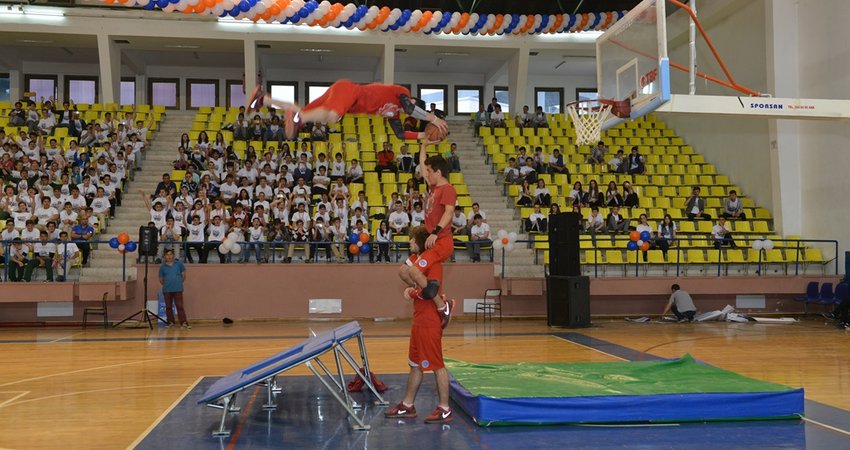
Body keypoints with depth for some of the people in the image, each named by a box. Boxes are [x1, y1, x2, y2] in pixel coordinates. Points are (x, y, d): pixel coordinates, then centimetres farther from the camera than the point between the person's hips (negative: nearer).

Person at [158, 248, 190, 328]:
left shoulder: (179, 264, 2)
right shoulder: (162, 267, 4)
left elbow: (183, 275, 9)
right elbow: (161, 279, 12)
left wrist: (179, 283, 7)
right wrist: (167, 285, 11)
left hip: (178, 289, -2)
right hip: (167, 290, 2)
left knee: (180, 306, -5)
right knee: (168, 306, 10)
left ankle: (183, 322, -7)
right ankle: (170, 321, 20)